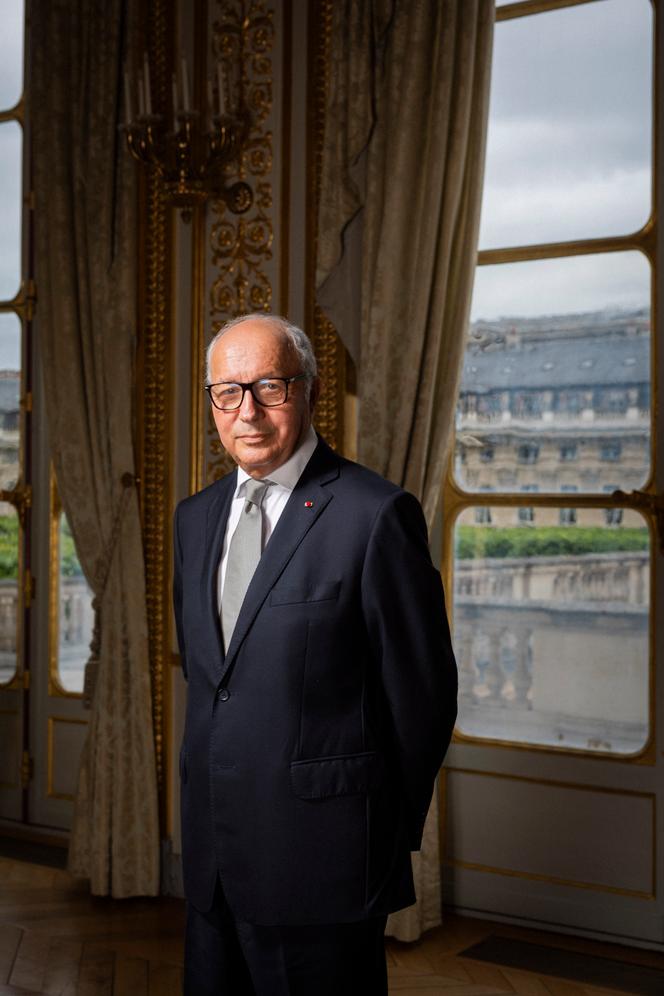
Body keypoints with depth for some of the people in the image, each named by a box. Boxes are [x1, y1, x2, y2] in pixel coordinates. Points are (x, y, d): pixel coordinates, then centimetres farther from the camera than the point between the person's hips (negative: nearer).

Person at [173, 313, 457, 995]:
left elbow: (423, 688, -8)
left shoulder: (376, 515, -13)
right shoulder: (196, 516, 9)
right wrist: (214, 773, 16)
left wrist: (391, 830, 1)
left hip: (321, 860, -6)